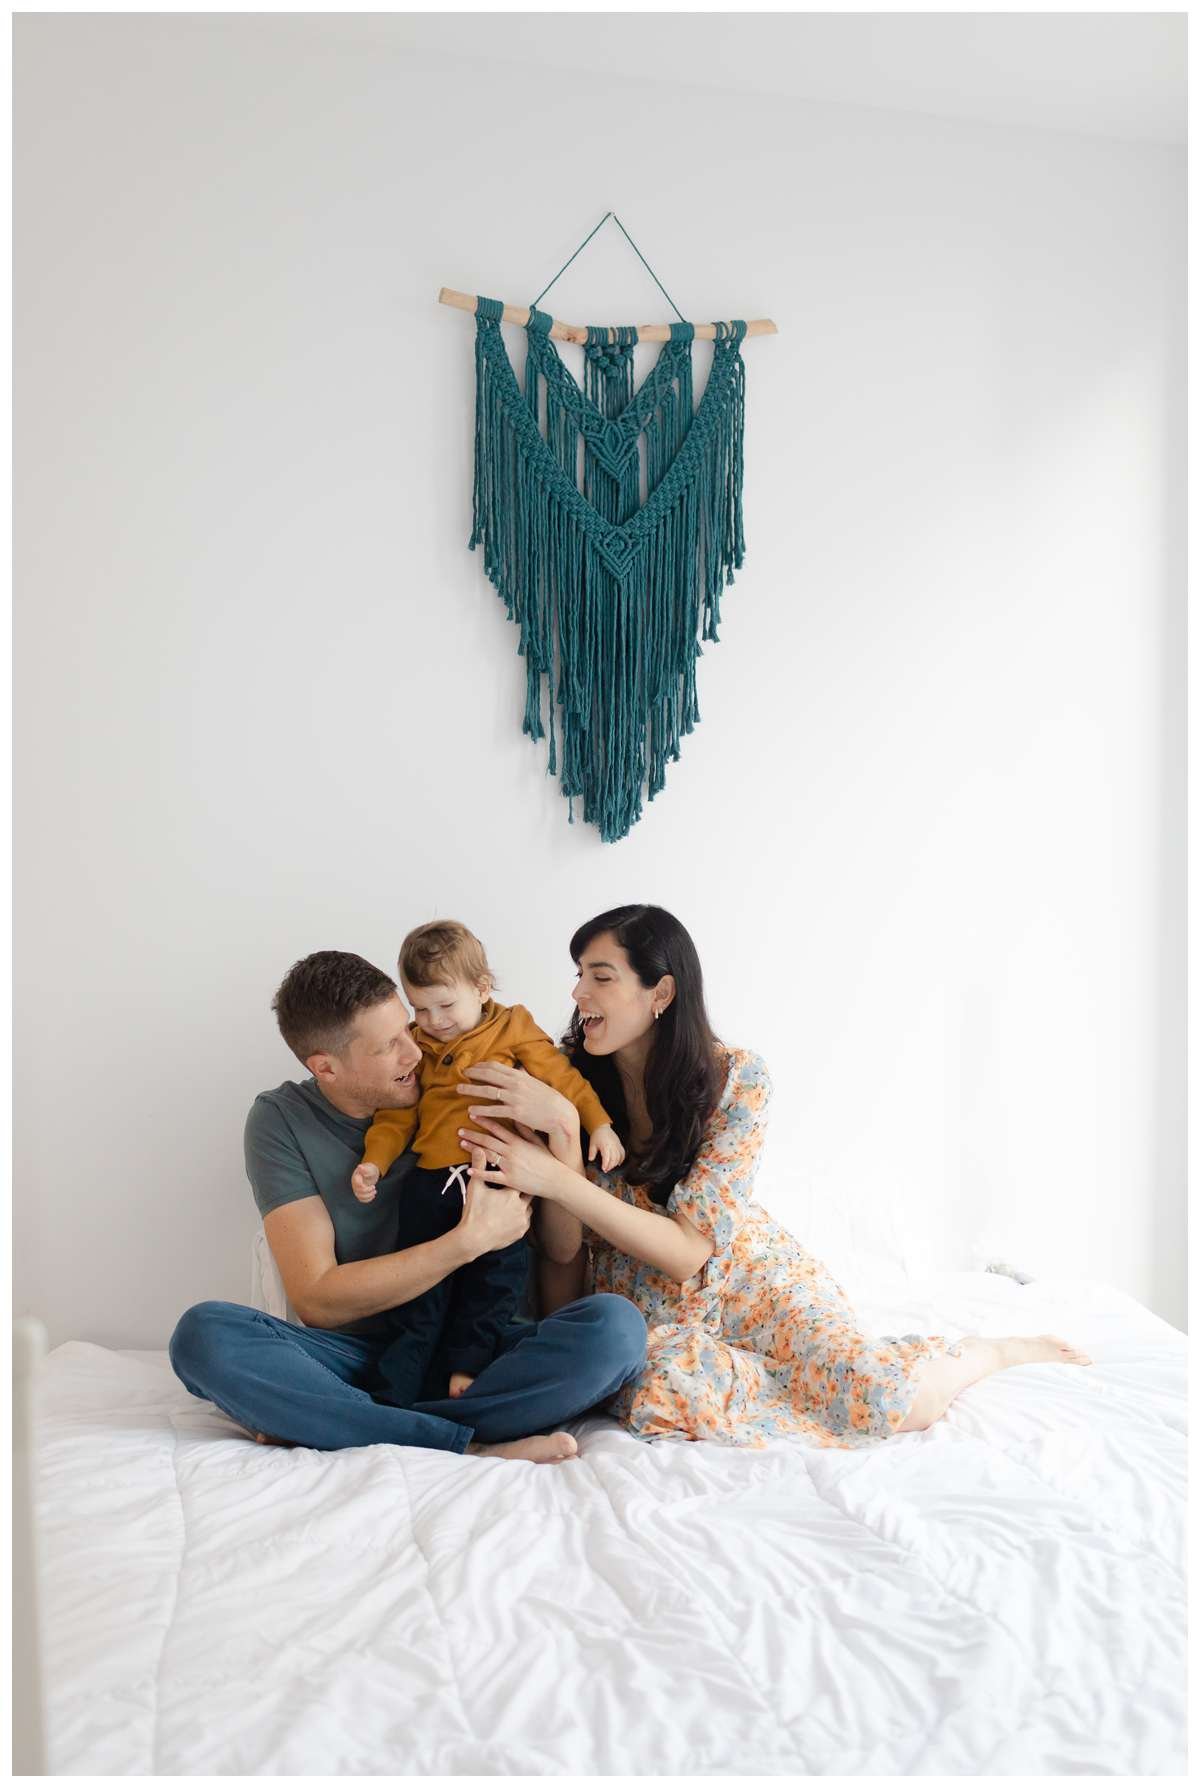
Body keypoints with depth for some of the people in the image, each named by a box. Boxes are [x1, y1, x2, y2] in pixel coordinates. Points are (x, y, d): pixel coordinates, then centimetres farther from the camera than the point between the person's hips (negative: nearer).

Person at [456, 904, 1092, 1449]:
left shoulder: (736, 1078, -15)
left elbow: (691, 1249, -22)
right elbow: (563, 1248, -13)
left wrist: (557, 1180, -34)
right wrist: (562, 1131, -32)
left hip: (745, 1278, -1)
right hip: (645, 1310, 1)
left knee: (894, 1400, -25)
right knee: (664, 1389, -36)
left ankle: (994, 1349, 12)